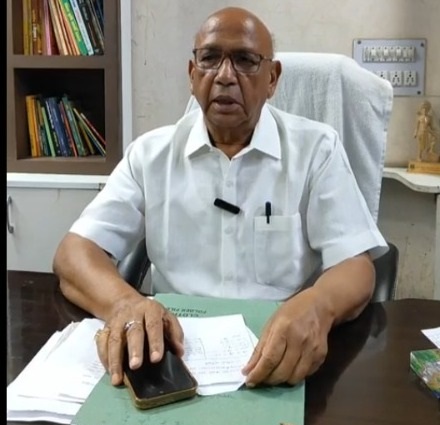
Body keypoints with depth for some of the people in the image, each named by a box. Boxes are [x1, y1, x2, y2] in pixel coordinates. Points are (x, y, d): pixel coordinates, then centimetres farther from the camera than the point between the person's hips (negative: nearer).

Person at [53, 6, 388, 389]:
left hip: (286, 358, 1)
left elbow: (356, 267, -7)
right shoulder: (151, 153, 3)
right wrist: (125, 302, -27)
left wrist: (315, 308, -32)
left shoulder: (316, 147, 0)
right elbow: (75, 252, -3)